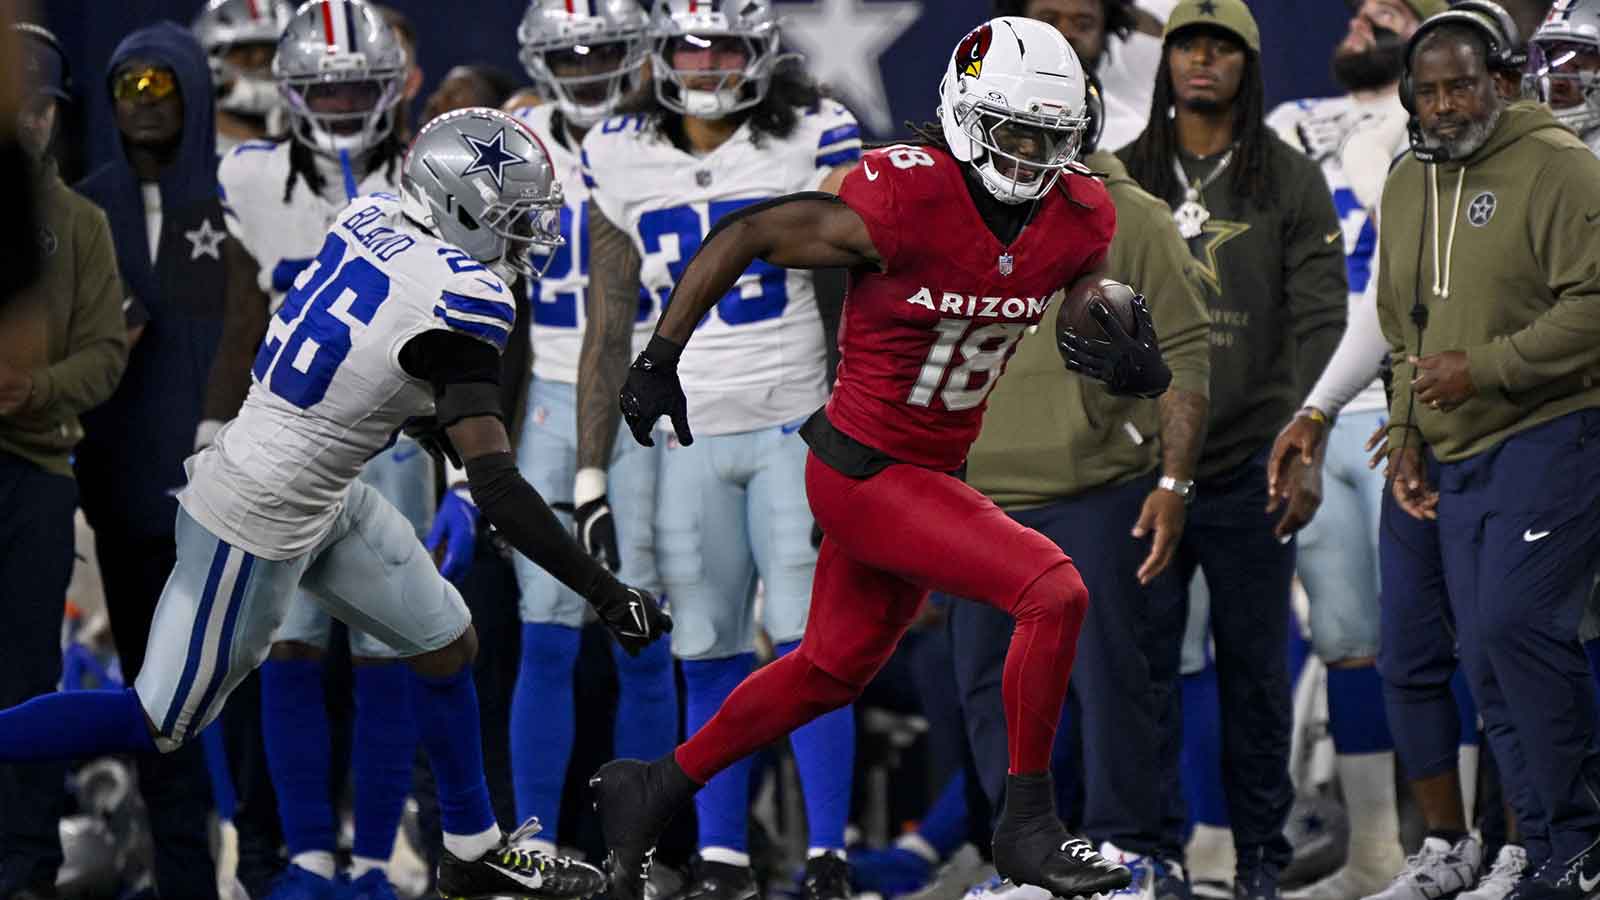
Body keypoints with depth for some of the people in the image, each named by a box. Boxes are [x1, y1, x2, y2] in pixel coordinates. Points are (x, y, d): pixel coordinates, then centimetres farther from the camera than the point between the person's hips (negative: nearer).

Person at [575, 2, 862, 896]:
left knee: (809, 643, -8)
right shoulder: (622, 159, 5)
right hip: (684, 438, 2)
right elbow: (609, 329, 10)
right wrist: (591, 477, 7)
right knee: (710, 657, 2)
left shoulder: (815, 139, -3)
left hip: (795, 427, -2)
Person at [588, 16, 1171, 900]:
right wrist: (661, 358, -10)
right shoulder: (903, 202, -24)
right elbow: (742, 237, -13)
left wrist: (1140, 367, -14)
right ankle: (1027, 827, -6)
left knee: (832, 671, 23)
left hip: (931, 475, 8)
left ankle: (650, 791, 40)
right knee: (1054, 593, -19)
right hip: (865, 472, -8)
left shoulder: (1079, 221, -5)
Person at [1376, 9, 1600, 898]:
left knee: (1516, 621, -21)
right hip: (1456, 459, 8)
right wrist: (1406, 429, 12)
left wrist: (1485, 369, -18)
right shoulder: (1404, 187, 16)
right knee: (1487, 656, 5)